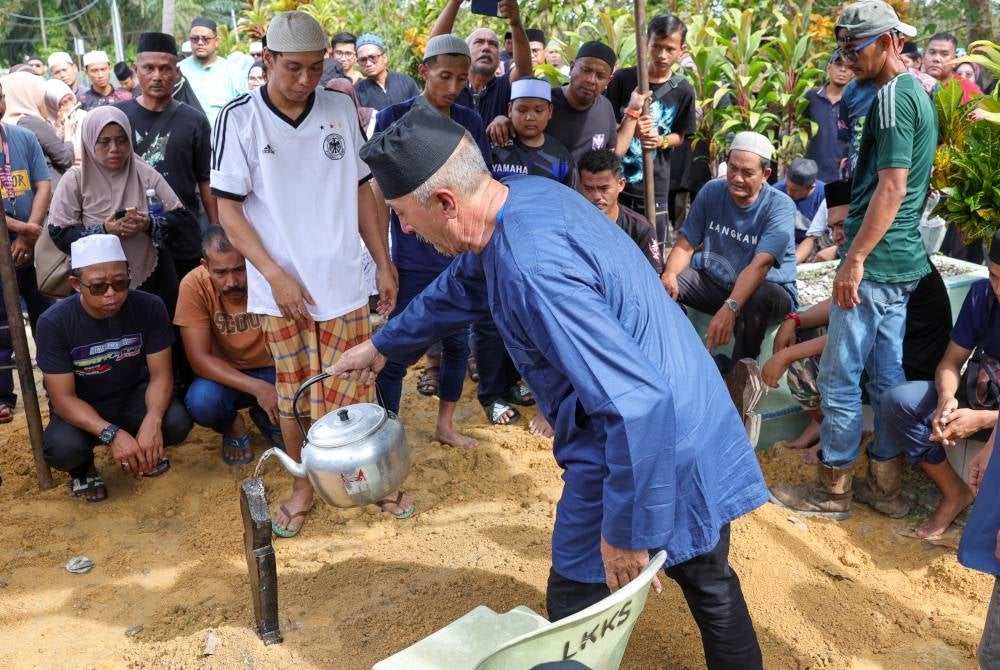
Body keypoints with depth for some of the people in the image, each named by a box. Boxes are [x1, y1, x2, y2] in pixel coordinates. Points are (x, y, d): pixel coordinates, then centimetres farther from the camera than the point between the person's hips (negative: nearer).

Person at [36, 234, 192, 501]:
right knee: (63, 448, -33)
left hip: (133, 397, 2)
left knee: (177, 422, -28)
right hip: (81, 410, -1)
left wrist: (152, 420, -37)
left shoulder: (150, 307, -18)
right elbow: (63, 398, -22)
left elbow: (160, 374, -15)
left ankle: (144, 451, 9)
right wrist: (112, 434, -39)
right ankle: (83, 469, 6)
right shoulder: (54, 322, -23)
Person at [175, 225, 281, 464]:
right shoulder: (194, 285, -20)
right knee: (201, 402, -33)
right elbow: (199, 358, -21)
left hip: (272, 371, 1)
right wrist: (255, 387, -34)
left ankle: (265, 418, 10)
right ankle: (232, 426, 5)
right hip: (224, 375, -1)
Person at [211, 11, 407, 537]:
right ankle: (303, 484, 30)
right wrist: (277, 276, -13)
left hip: (343, 282, 2)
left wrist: (384, 264, 8)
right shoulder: (239, 119, -6)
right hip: (280, 288, -1)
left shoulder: (341, 109, 2)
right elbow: (229, 211, -5)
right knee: (293, 394, 11)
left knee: (355, 391, 8)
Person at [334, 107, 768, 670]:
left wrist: (626, 531, -22)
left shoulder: (531, 270, -31)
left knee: (577, 611, 11)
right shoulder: (526, 194, 0)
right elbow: (462, 288, 18)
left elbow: (637, 403, -34)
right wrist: (381, 345, 29)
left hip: (648, 452, -9)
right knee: (712, 588, 25)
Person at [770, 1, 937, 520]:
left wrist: (855, 258, -21)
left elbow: (892, 187, -21)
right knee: (886, 374, 14)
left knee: (839, 377, -3)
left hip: (875, 262, -10)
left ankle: (832, 491, 7)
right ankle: (885, 479, 24)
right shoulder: (917, 93, 18)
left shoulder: (892, 95, -13)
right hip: (903, 261, 10)